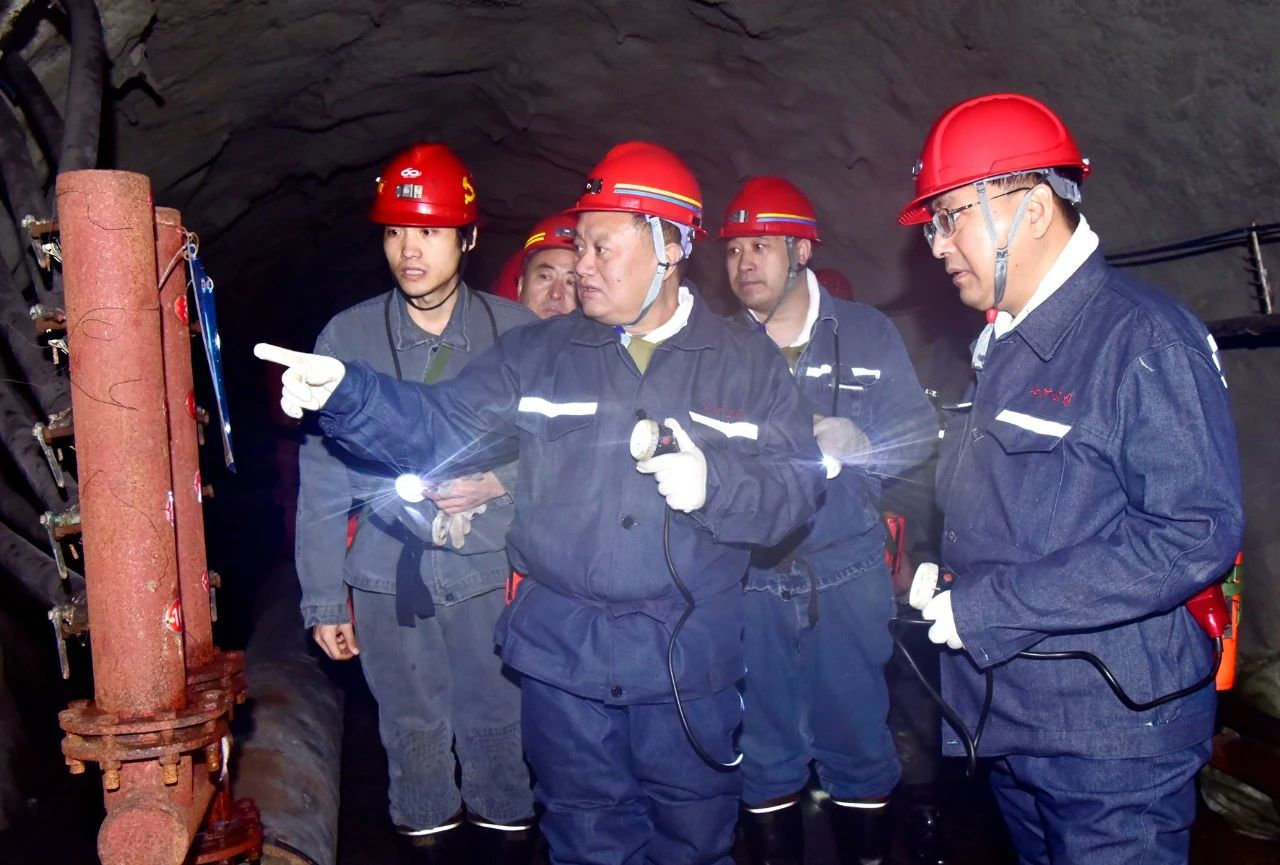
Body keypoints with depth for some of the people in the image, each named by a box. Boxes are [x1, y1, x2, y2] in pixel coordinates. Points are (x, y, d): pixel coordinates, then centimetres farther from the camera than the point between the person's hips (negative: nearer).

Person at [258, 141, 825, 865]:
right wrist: (342, 392, -17)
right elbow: (441, 427, -3)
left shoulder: (749, 363, 0)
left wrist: (713, 483, -22)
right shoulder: (539, 355, 3)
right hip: (563, 654, 1)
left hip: (691, 662, -1)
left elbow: (800, 485, -5)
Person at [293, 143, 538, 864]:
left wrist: (502, 481, -15)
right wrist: (324, 598, 3)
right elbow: (323, 476, 3)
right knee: (413, 733, 12)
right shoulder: (347, 337, 1)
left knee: (499, 726, 8)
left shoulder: (518, 332, -2)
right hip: (390, 578, 1)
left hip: (494, 571, -1)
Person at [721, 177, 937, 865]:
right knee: (763, 752, 10)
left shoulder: (866, 332, 4)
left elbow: (918, 435, 1)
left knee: (856, 744, 8)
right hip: (749, 580, 1)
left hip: (847, 576, -1)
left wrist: (856, 444, -17)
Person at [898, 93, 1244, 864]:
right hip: (1010, 729, 8)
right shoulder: (1003, 345, 12)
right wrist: (940, 580, 3)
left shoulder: (1145, 337, -16)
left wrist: (988, 607, -23)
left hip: (1112, 749, -8)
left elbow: (1197, 536, -24)